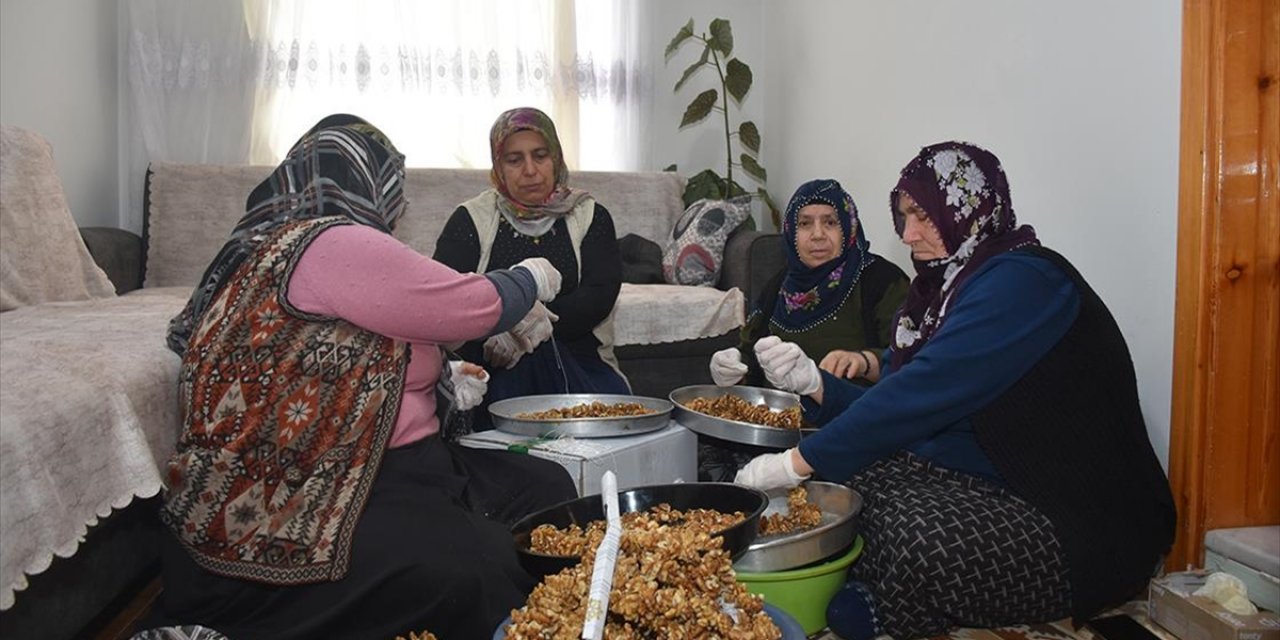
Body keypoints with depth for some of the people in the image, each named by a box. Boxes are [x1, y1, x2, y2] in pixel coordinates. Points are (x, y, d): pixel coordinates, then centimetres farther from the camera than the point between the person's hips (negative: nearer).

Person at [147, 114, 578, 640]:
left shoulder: (277, 244, 17)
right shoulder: (332, 244, -16)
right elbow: (477, 306, -11)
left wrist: (441, 376, 16)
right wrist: (532, 278, 10)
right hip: (306, 503, -11)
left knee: (549, 488, 1)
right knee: (477, 572, -31)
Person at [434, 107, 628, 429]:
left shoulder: (590, 216, 13)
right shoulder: (471, 220, 11)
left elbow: (599, 296, -2)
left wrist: (528, 333, -16)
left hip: (580, 362, 2)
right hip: (494, 370, -1)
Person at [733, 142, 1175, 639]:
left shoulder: (1022, 281, -18)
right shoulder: (941, 287, 9)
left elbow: (923, 393, -28)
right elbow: (895, 406, 5)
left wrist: (800, 462, -26)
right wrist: (813, 382, -12)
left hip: (1082, 525, -8)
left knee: (919, 538, -32)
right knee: (834, 479, -5)